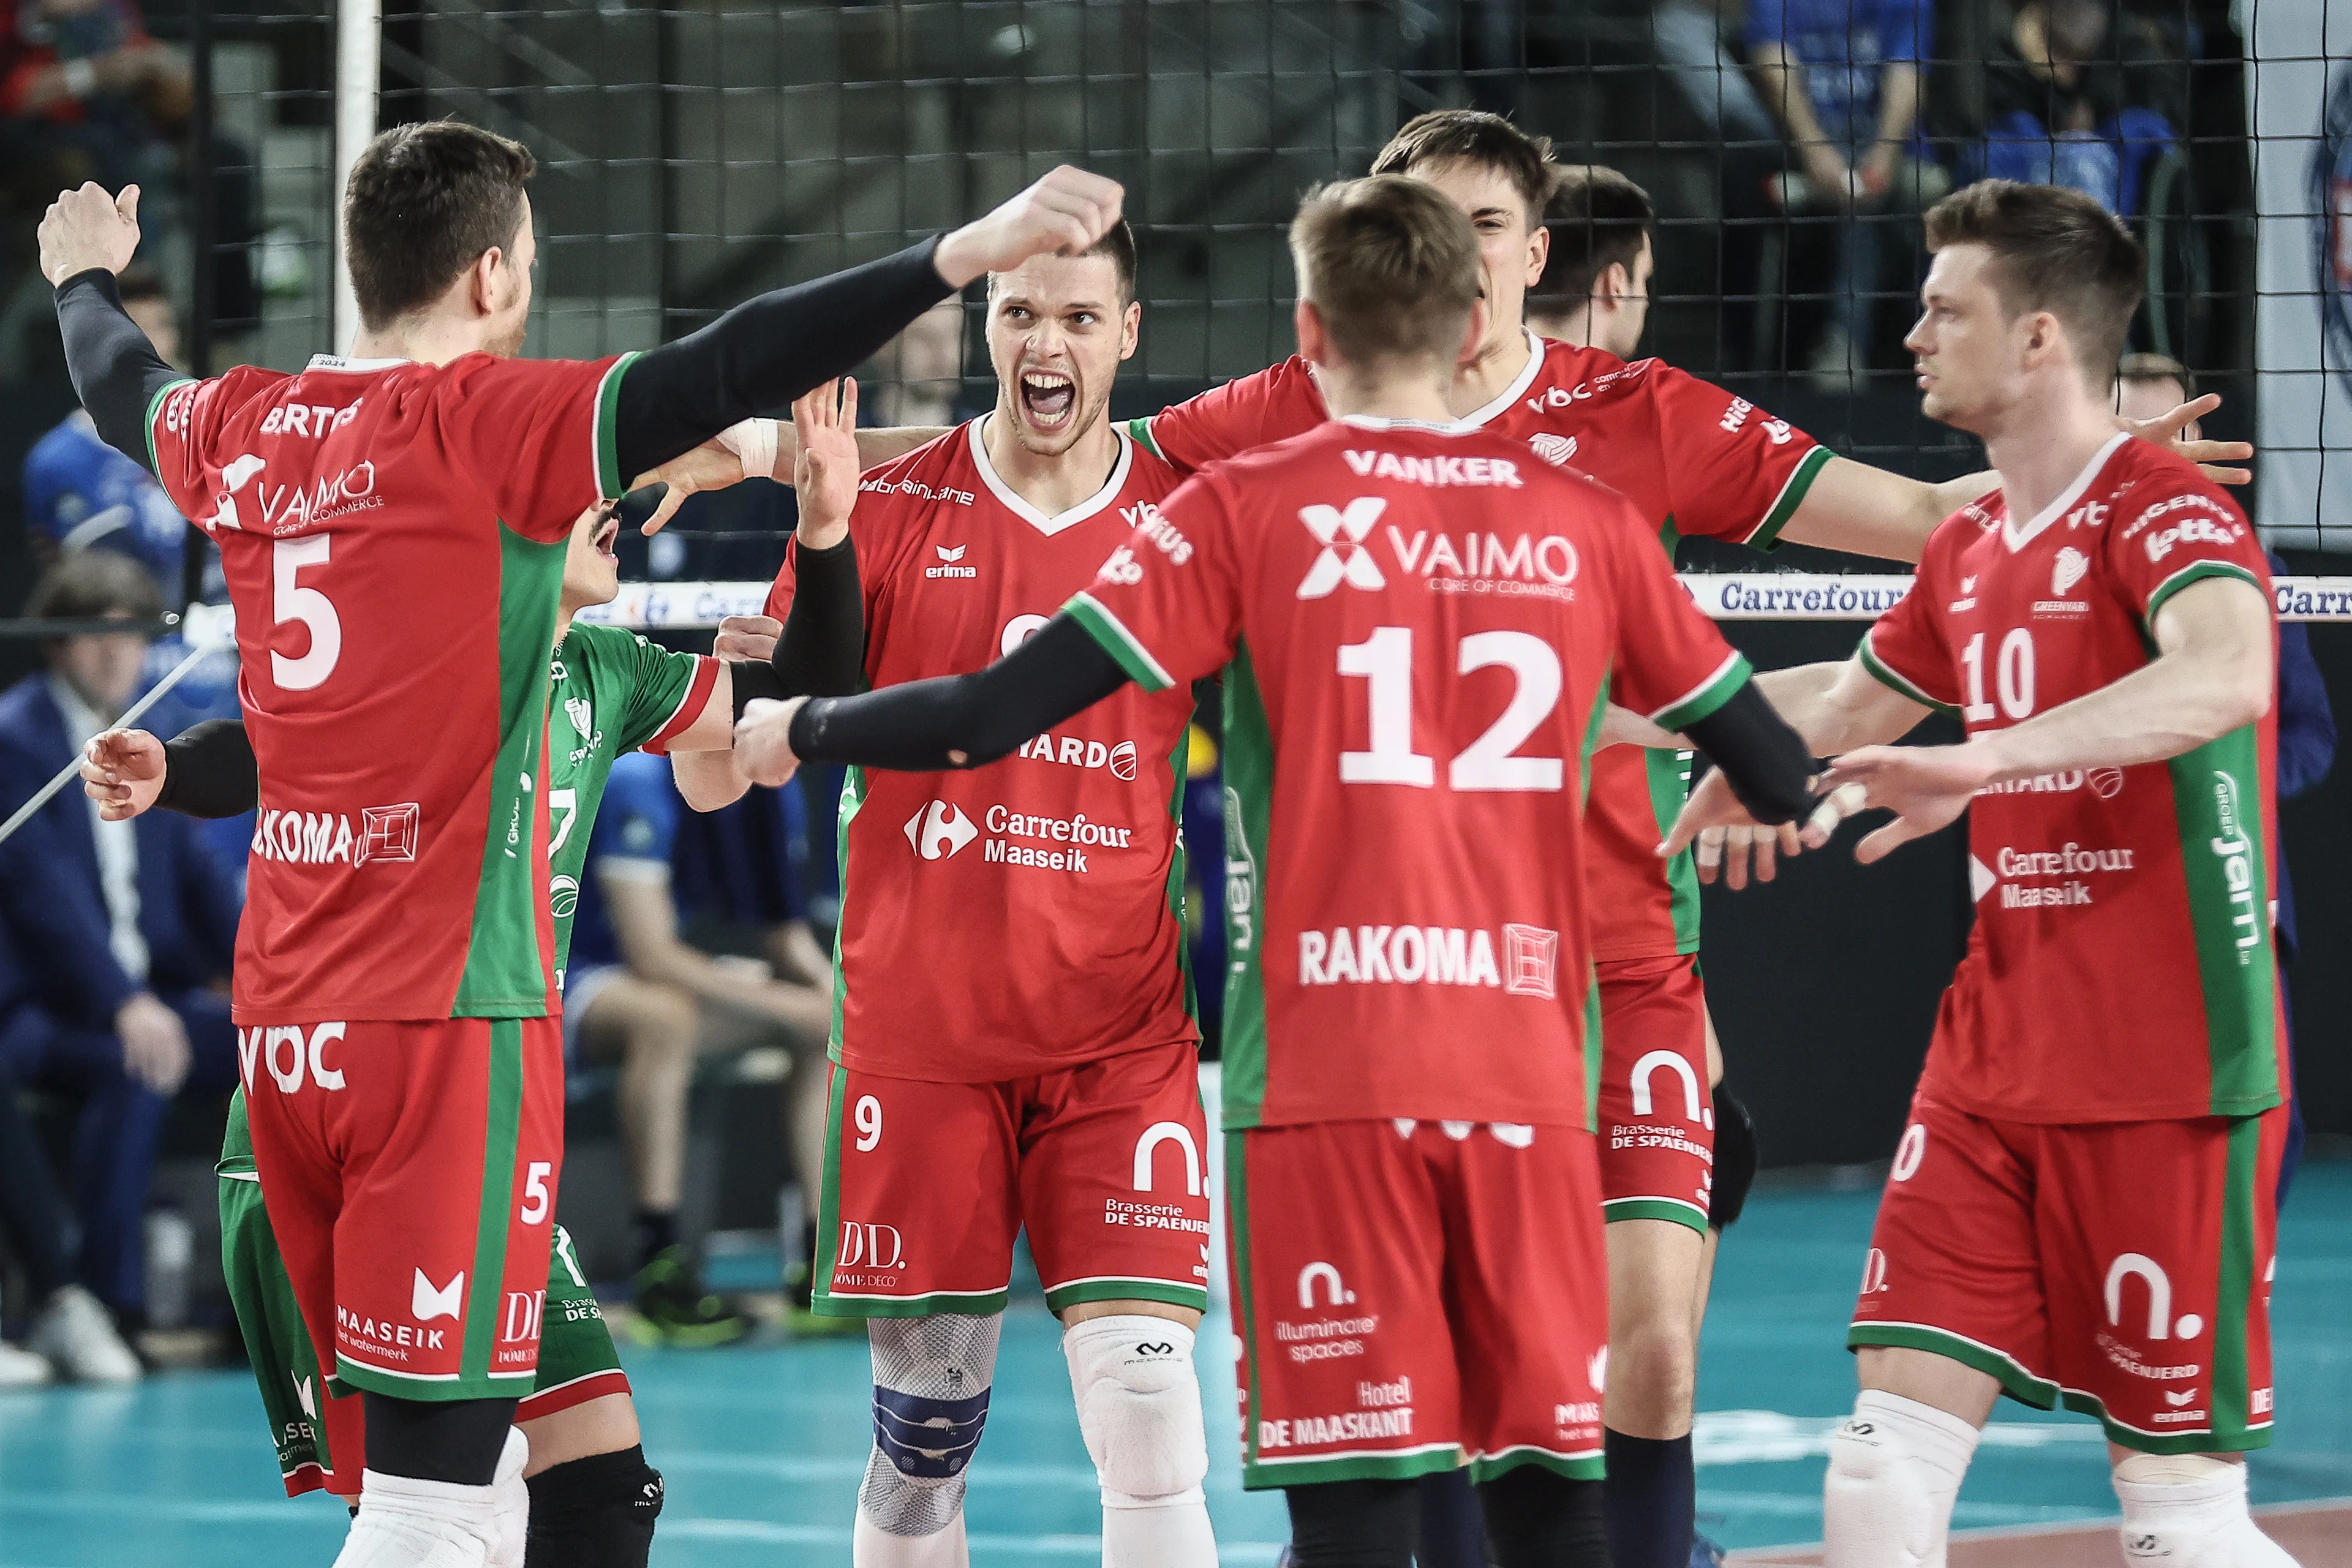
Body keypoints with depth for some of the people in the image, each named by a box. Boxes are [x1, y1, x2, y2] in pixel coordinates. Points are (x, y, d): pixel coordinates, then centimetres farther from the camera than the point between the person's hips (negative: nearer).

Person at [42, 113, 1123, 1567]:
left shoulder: (246, 432, 9)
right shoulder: (483, 422, -11)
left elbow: (123, 387, 31)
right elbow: (715, 376, -24)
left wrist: (88, 278, 54)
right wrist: (960, 256, -31)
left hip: (288, 1013, 8)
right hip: (451, 1013, -8)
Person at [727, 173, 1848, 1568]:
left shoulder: (1248, 512, -1)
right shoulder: (1586, 523, 7)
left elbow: (994, 717, -4)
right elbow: (1776, 768, 16)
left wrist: (797, 732, 13)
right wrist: (1807, 801, 40)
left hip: (1327, 1071, -3)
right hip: (1528, 1072, 3)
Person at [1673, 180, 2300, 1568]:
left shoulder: (2164, 514, -12)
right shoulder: (1972, 552, 13)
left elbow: (2229, 675, -35)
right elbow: (1850, 700, 34)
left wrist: (1993, 755, -44)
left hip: (2163, 1086, -7)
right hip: (1991, 1073, 7)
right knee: (1887, 1457, -2)